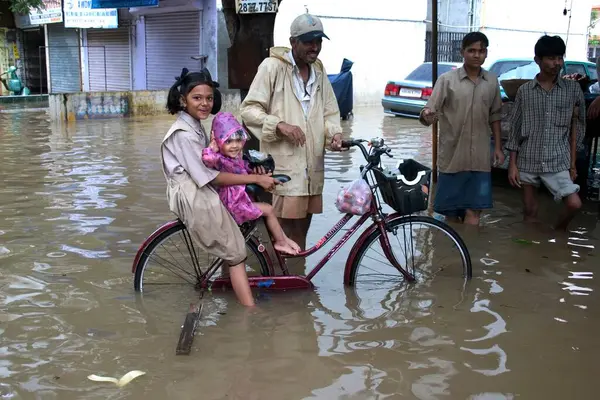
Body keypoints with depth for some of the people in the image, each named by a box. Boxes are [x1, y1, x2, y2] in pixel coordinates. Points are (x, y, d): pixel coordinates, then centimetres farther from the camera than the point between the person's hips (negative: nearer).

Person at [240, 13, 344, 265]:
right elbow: (249, 110, -8)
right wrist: (279, 125, -22)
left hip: (312, 164, 7)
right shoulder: (272, 66, -6)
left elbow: (330, 112, 17)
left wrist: (334, 133, -5)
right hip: (283, 162, -6)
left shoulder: (319, 72, 14)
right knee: (288, 229, -9)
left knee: (302, 226, 15)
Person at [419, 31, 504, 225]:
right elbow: (429, 113, -11)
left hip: (480, 158, 2)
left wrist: (498, 147, 10)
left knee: (473, 210, -3)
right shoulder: (447, 79, -7)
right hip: (452, 156, -2)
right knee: (451, 211, 7)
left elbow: (494, 116, 16)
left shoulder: (492, 81, 6)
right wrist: (427, 116, -35)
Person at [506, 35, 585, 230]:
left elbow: (576, 128, 6)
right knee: (530, 211, 7)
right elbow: (515, 129, 3)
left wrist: (572, 162, 3)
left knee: (574, 204, -13)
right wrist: (512, 164, -1)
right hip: (527, 161, 0)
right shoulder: (524, 91, 1)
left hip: (558, 161, 0)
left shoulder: (573, 89, 2)